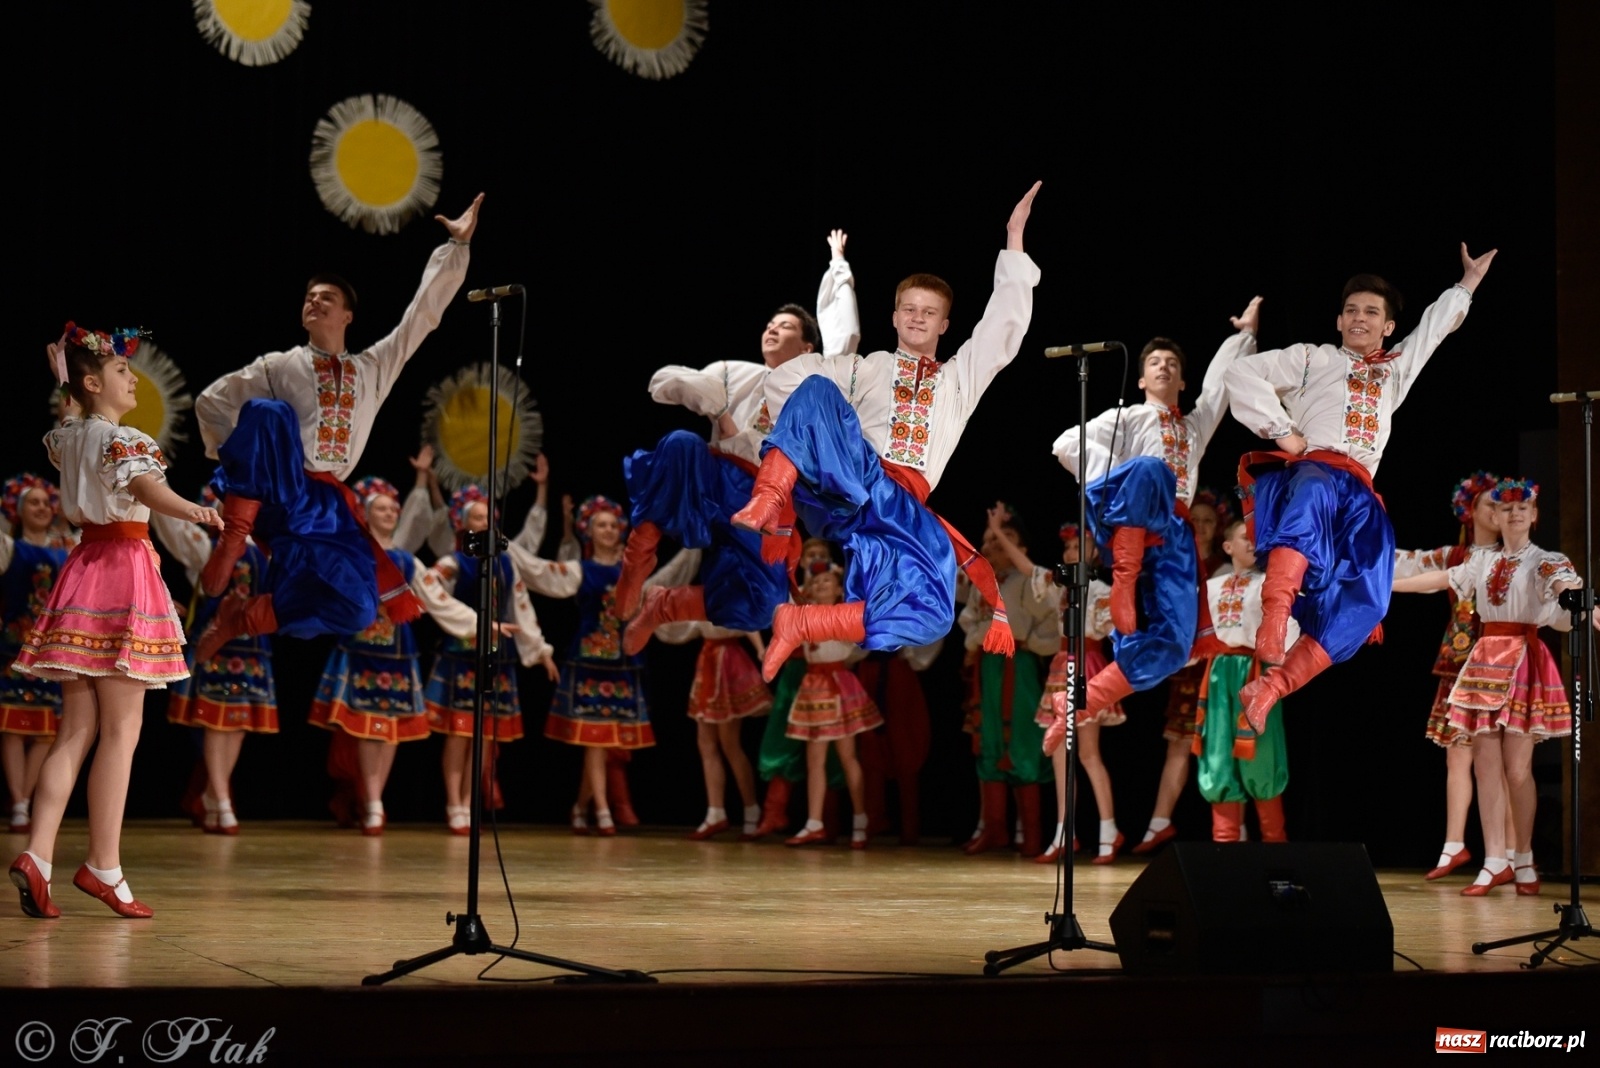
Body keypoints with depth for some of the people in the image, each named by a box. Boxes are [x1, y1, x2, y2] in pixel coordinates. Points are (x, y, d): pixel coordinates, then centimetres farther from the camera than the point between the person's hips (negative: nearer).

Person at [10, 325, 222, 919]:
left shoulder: (65, 438, 13)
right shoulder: (123, 440, -11)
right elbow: (146, 487, -32)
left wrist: (64, 372, 51)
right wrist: (191, 511, -51)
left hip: (81, 572, 8)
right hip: (124, 571, -8)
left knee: (76, 730, 6)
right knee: (120, 730, -3)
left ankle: (38, 854, -6)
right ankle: (103, 867, -3)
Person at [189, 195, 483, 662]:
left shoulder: (375, 367, 19)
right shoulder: (278, 367, 12)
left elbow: (423, 313, 17)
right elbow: (211, 401, 16)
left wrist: (456, 248, 12)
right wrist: (235, 456, 3)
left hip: (326, 503, 3)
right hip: (274, 492, -3)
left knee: (357, 608, -11)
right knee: (267, 411, -32)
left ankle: (241, 618, 5)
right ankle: (233, 540, -29)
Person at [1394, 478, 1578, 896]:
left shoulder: (1547, 561, 0)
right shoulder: (1481, 562, 15)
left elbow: (1569, 589, -20)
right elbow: (1437, 579, 24)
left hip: (1525, 662, -5)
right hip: (1485, 662, 5)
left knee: (1516, 768, -6)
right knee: (1485, 765, -1)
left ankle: (1523, 860, 7)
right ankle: (1495, 862, 1)